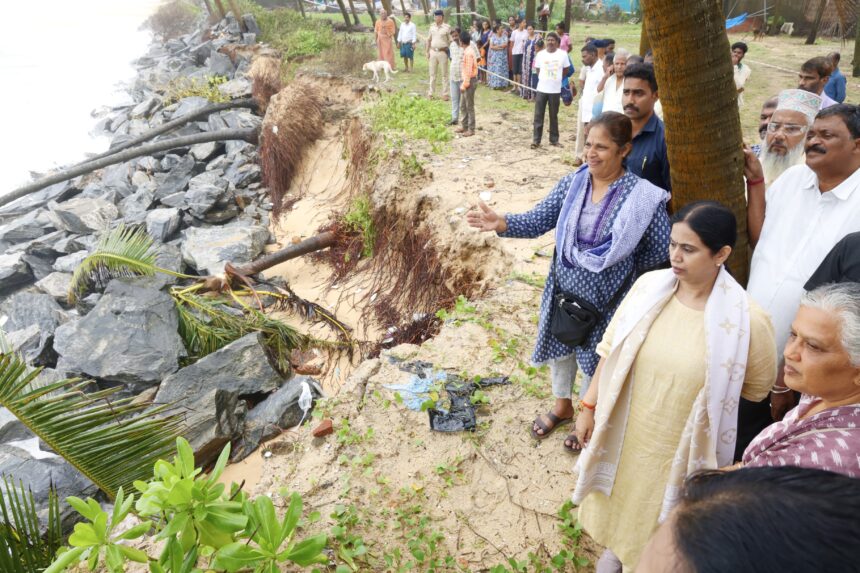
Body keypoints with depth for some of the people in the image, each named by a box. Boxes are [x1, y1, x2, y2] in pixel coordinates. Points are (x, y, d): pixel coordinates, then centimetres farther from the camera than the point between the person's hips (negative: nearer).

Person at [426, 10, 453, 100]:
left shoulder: (447, 27, -5)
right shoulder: (432, 27, 7)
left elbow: (451, 41, -4)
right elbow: (429, 40, 13)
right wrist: (427, 51, 8)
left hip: (443, 52, -4)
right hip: (433, 52, 4)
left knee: (444, 74, 3)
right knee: (432, 73, 10)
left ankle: (444, 93, 8)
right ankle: (431, 92, 16)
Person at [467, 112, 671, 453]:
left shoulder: (643, 197, -18)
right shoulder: (573, 182, -7)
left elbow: (661, 251, -12)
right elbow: (538, 221, -9)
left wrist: (622, 270, -6)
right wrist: (501, 224, -24)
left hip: (603, 300, -4)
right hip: (563, 290, 4)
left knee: (594, 360, 17)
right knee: (559, 348, 23)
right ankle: (562, 406, 51)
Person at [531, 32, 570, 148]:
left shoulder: (562, 54, -5)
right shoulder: (540, 54, -1)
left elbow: (565, 70, 7)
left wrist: (556, 79, 8)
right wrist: (544, 79, 4)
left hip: (555, 90, -1)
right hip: (541, 89, 1)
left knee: (554, 116, 9)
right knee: (538, 115, 0)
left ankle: (554, 139, 19)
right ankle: (536, 140, 5)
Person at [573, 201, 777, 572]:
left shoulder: (746, 320, -23)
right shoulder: (649, 286, -14)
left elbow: (757, 388, -5)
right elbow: (611, 350, -4)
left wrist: (707, 389, -3)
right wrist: (589, 406, -2)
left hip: (680, 444, -3)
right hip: (625, 429, 3)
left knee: (662, 513, 22)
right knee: (622, 495, 28)